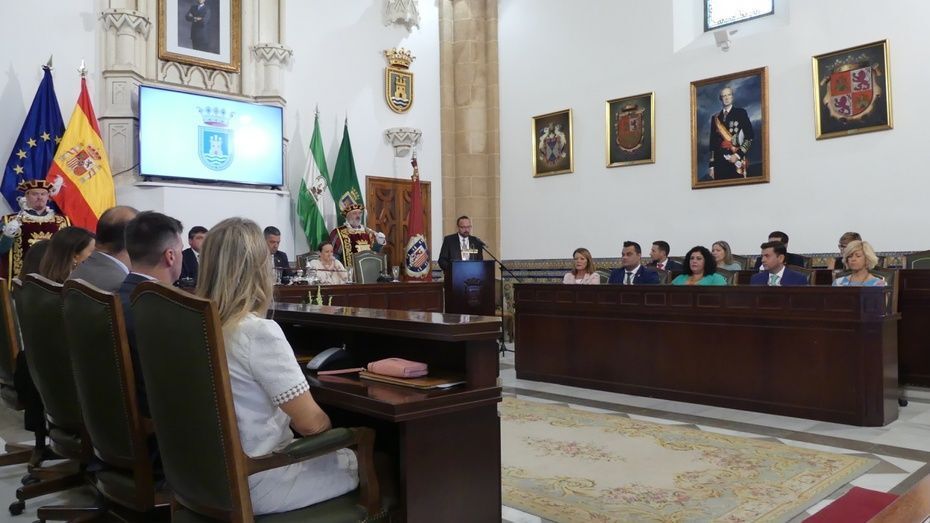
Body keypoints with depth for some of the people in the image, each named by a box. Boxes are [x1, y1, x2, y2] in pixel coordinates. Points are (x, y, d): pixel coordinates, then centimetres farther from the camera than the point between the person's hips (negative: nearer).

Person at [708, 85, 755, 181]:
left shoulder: (741, 113, 5)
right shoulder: (715, 118, 14)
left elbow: (750, 137, -1)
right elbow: (713, 143, 12)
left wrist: (738, 155, -11)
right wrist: (711, 165, 6)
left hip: (737, 161, -3)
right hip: (719, 163, 3)